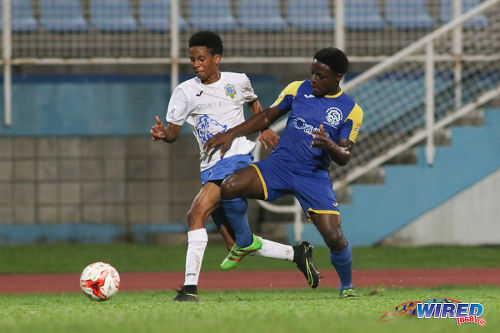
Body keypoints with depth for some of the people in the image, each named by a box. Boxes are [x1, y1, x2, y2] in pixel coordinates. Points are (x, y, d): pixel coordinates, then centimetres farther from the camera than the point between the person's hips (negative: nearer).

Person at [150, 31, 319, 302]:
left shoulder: (238, 82, 6)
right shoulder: (185, 92, 6)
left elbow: (253, 102, 28)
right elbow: (173, 132, 5)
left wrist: (264, 128, 12)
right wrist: (162, 133, -18)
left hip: (237, 159, -5)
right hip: (210, 166, 5)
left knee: (197, 212, -27)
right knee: (239, 245, 8)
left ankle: (190, 287, -32)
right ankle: (297, 253, 31)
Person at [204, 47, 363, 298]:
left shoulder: (351, 110, 0)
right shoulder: (298, 89, 6)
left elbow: (344, 157, -3)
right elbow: (267, 117, 14)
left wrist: (330, 146, -26)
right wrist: (231, 134, 5)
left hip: (314, 177, -1)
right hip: (279, 164, 1)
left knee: (335, 237, -14)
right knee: (228, 188, -25)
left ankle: (347, 286, 18)